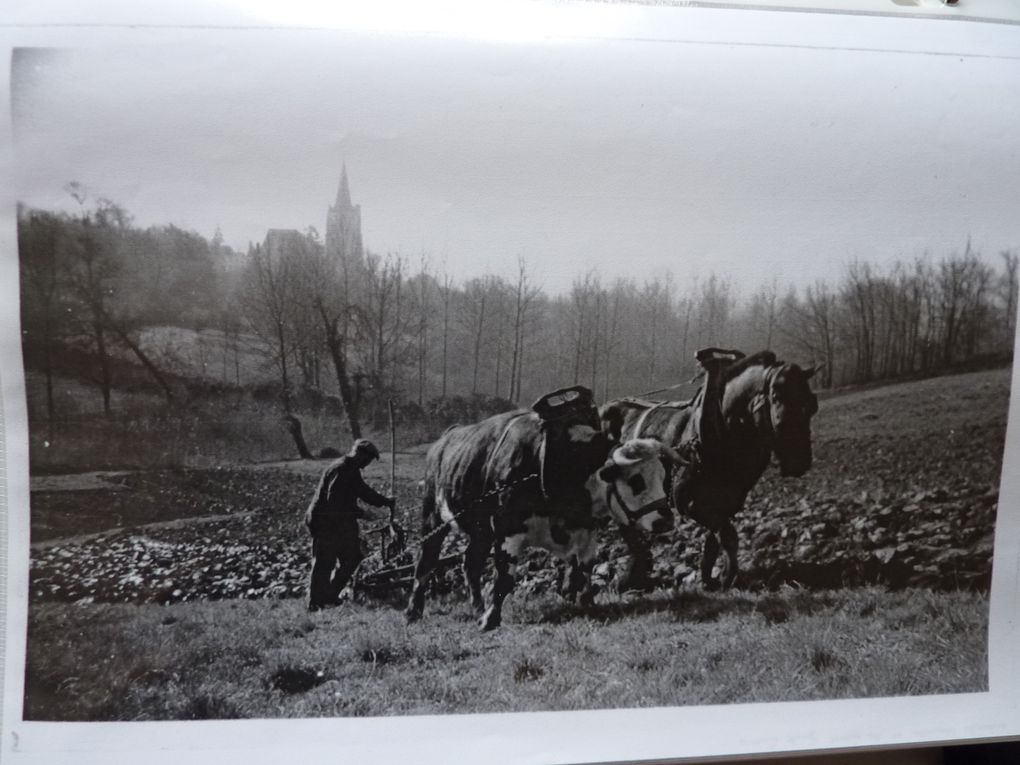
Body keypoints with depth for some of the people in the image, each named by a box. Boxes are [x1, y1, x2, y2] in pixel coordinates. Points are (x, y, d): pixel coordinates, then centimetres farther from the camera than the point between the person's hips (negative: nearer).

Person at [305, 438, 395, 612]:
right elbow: (334, 501, -26)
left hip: (340, 524, 10)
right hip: (325, 524, -10)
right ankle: (315, 603, 8)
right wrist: (359, 513, -20)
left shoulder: (351, 470, 12)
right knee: (323, 564, -2)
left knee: (352, 557, 11)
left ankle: (329, 596, 21)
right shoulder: (340, 470, -21)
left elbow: (363, 491, 22)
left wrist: (384, 501, 16)